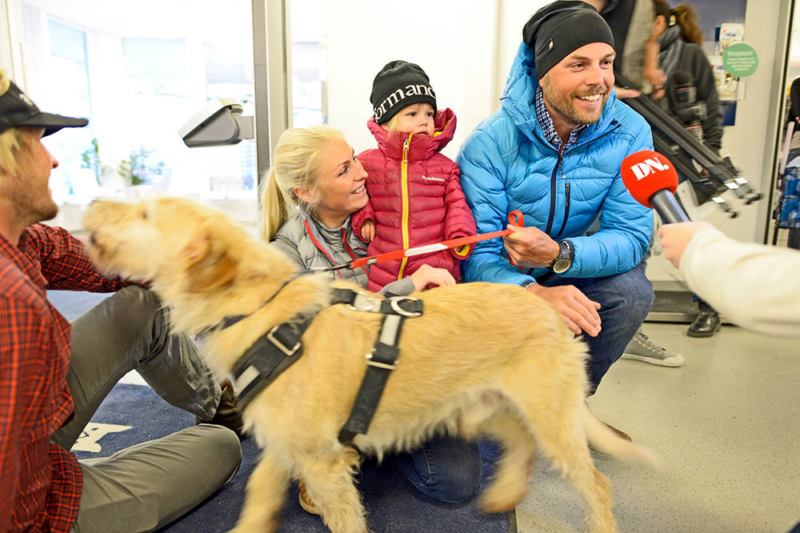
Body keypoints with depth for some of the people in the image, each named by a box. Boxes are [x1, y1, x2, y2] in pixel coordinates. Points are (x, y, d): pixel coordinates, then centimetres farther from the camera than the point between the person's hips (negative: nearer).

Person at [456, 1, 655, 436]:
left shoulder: (629, 133, -13)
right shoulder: (490, 142, -24)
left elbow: (631, 235, -17)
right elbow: (475, 253, -27)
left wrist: (559, 254, -38)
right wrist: (536, 293, -46)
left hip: (568, 268, 4)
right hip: (500, 275, -3)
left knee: (632, 289, -23)